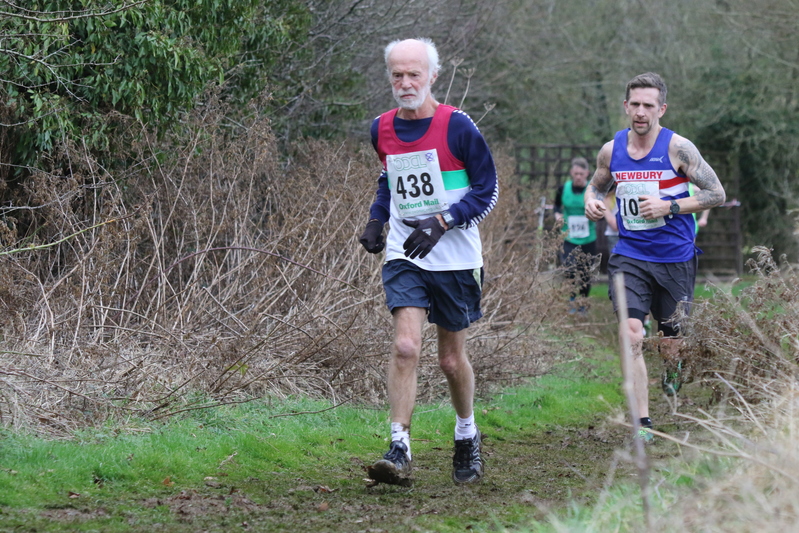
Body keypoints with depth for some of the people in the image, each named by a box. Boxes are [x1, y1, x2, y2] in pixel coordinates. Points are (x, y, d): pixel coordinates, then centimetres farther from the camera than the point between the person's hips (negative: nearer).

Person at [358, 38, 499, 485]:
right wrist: (377, 220, 8)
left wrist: (441, 222, -18)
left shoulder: (457, 126, -10)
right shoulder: (383, 129, 5)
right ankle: (400, 452, -20)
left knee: (453, 360, 9)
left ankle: (468, 437, 35)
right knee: (406, 347, -17)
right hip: (404, 258, 2)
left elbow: (488, 190, -5)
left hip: (455, 259, -2)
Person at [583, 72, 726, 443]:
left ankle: (672, 372, 49)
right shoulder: (612, 150, 2)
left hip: (675, 259, -1)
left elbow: (716, 194, -7)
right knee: (630, 336, -17)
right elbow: (597, 185, 22)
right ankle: (641, 422, -11)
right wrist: (592, 202, -2)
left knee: (671, 347, 10)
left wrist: (670, 207, -18)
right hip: (630, 256, 2)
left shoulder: (678, 148, -9)